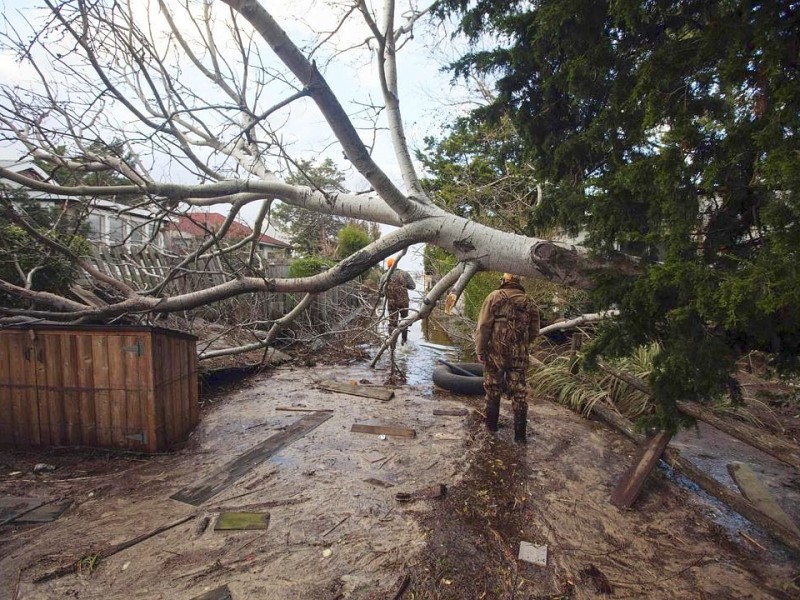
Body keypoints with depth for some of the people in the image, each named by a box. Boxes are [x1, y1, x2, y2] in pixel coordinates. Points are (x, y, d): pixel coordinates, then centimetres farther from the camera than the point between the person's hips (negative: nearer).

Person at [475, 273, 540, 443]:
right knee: (519, 393, 8)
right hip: (519, 355, 2)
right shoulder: (529, 303, 7)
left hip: (495, 352, -2)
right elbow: (534, 331, 10)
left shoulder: (494, 296, -4)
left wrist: (480, 350, -5)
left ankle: (491, 424, 26)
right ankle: (520, 434, 12)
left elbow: (483, 326, -10)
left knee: (493, 389, 14)